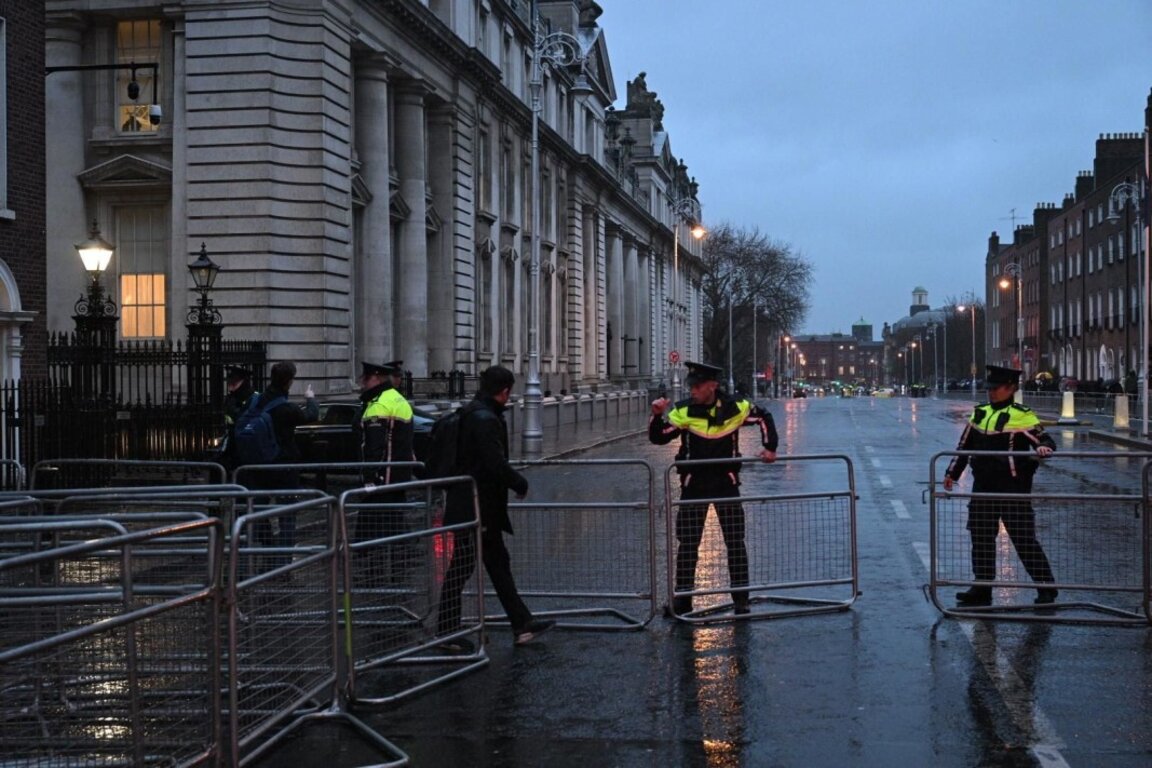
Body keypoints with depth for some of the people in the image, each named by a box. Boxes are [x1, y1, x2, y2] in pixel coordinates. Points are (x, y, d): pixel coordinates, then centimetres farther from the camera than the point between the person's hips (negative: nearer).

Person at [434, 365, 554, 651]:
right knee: (461, 567, -1)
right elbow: (497, 465, -23)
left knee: (498, 563, 14)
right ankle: (447, 633, 9)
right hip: (475, 508, -10)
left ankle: (522, 625, 20)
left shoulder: (469, 414, 11)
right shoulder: (486, 420, -19)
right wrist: (521, 484, -8)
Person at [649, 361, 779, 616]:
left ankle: (741, 597, 14)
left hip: (726, 482, 0)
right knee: (688, 543, 2)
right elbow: (658, 438, -9)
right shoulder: (683, 411, -8)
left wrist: (770, 447, 4)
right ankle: (682, 598, 11)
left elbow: (764, 417, 10)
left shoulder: (735, 407, -6)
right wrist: (658, 416, -26)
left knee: (735, 542, 4)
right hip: (693, 485, 0)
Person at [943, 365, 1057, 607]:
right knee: (981, 538, 10)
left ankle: (1046, 587, 6)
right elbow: (965, 445, 21)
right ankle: (982, 589, 19)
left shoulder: (1023, 416, -6)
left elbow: (1045, 441, -10)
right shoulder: (980, 414, 13)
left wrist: (1044, 448, -33)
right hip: (983, 488, 6)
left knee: (1024, 539, -4)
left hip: (1014, 489, -6)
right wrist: (953, 472, 23)